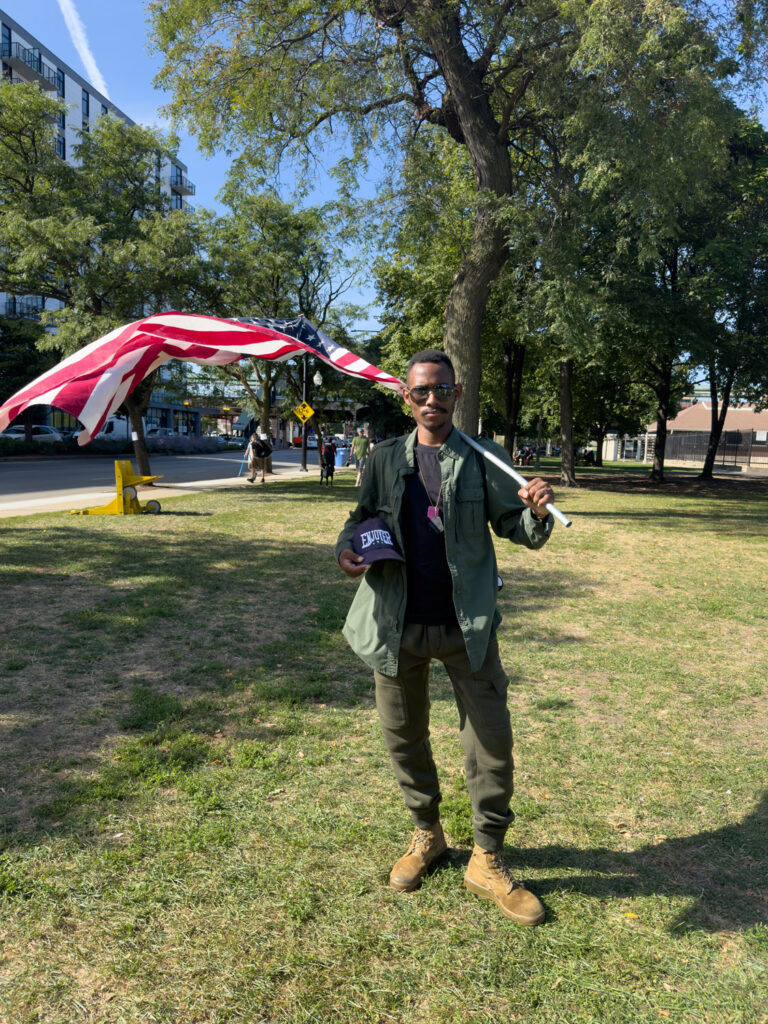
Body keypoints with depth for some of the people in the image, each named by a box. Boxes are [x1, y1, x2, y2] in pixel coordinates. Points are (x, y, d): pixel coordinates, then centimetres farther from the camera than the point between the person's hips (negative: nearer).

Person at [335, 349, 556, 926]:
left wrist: (537, 514, -22)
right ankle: (427, 834, 41)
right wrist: (348, 548, -8)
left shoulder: (483, 461, 0)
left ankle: (488, 861, 26)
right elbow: (364, 516, 14)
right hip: (398, 624, 2)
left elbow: (516, 529, 0)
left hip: (467, 625, -2)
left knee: (491, 742, 5)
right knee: (404, 736, 16)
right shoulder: (386, 459, 5)